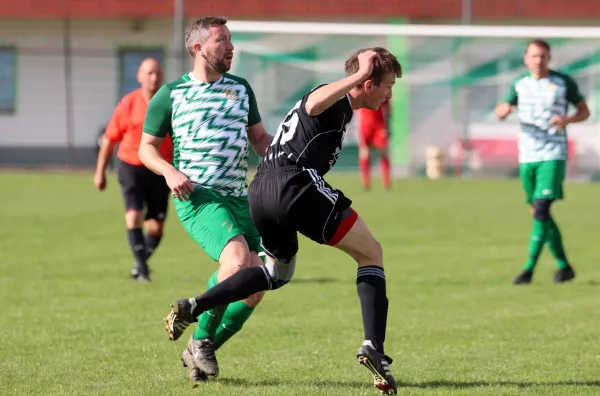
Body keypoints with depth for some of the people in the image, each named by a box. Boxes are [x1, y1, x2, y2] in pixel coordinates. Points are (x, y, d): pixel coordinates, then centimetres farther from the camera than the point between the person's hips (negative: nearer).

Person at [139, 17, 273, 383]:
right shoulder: (171, 95, 4)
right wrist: (169, 171, -12)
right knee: (237, 261, -29)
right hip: (198, 196, -6)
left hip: (238, 197, 6)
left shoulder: (241, 88, 16)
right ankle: (199, 340, -10)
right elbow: (146, 147, 8)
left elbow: (259, 138, 22)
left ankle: (202, 351, 15)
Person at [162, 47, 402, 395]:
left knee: (278, 272, 30)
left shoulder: (337, 104, 26)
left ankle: (191, 308, 18)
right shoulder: (339, 103, -3)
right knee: (371, 253, 2)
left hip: (261, 190, 10)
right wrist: (359, 75, -21)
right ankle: (374, 347, -11)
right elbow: (314, 103, -28)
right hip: (294, 185, -10)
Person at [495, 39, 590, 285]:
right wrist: (504, 109, -10)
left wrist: (566, 120, -15)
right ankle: (564, 266, 21)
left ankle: (529, 269, -18)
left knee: (541, 210, -17)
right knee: (538, 214, 8)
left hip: (553, 156, -5)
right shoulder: (520, 84, 8)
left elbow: (584, 111, 7)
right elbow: (501, 111, 15)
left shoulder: (563, 82, -1)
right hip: (527, 156, 5)